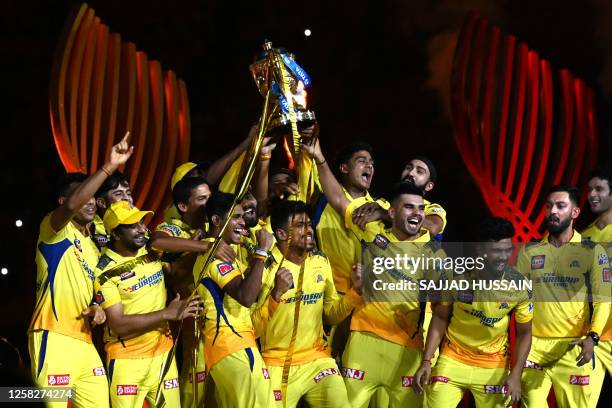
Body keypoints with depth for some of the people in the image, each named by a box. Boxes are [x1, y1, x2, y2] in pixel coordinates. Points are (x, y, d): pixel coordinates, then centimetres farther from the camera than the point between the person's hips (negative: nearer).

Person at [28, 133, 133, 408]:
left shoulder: (92, 246, 23)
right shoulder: (54, 229, -1)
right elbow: (72, 205, -24)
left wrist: (96, 308, 8)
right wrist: (110, 166, -30)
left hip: (84, 341, 8)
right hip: (53, 338, -8)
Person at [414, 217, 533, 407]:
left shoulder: (519, 286, -14)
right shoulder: (457, 276, -16)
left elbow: (524, 333, -2)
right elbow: (440, 318, -2)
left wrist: (515, 374, -12)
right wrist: (426, 361, -8)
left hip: (494, 365, 0)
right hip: (453, 358, 0)